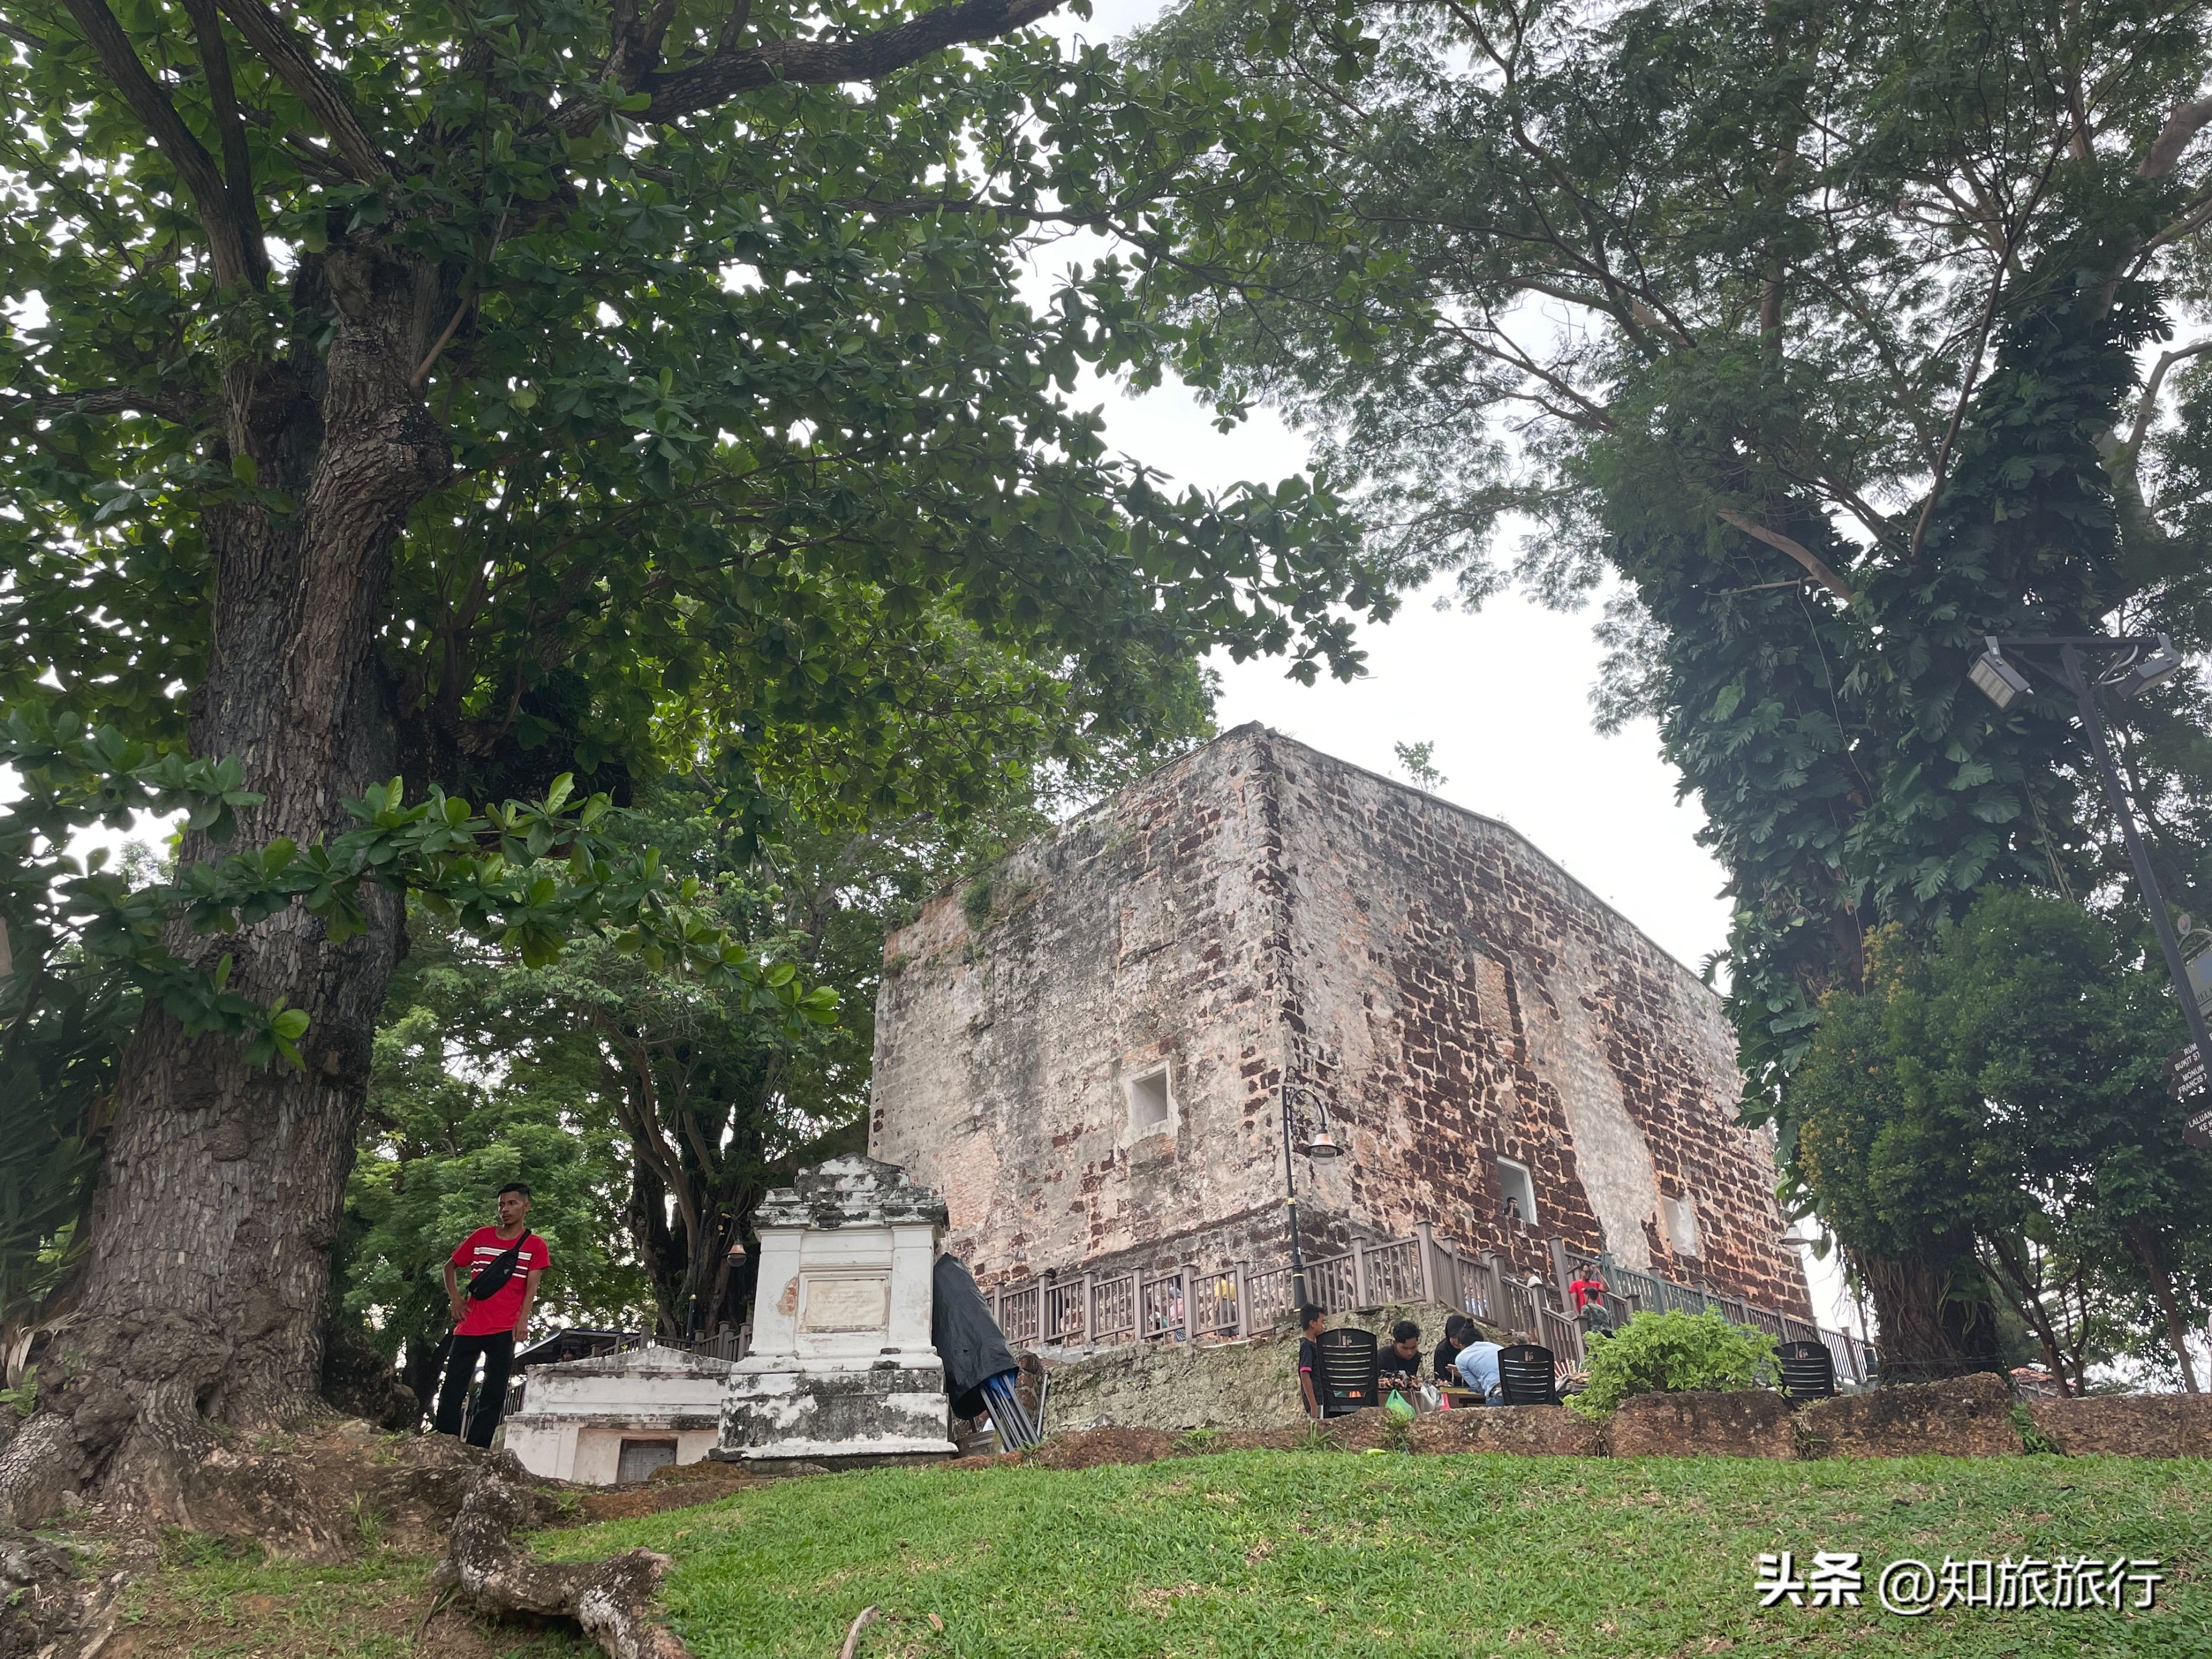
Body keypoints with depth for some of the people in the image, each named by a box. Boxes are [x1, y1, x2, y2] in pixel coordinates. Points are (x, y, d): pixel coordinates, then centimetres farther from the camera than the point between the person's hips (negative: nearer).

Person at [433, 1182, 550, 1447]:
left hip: (504, 1329, -3)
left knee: (493, 1394, 0)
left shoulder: (535, 1245, 2)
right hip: (469, 1325, 3)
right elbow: (451, 1266, 21)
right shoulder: (481, 1236, 11)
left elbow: (531, 1287, -4)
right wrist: (454, 1297, 6)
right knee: (452, 1389, 3)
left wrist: (523, 1320, -17)